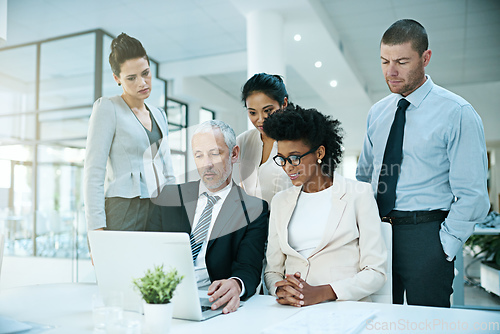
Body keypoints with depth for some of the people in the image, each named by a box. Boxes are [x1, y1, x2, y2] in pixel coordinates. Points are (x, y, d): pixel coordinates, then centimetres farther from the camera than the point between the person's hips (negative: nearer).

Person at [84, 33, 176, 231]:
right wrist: (97, 229, -14)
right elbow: (93, 172, -7)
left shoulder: (159, 115, 17)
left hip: (159, 214, 5)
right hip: (123, 213, -5)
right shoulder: (107, 108, 0)